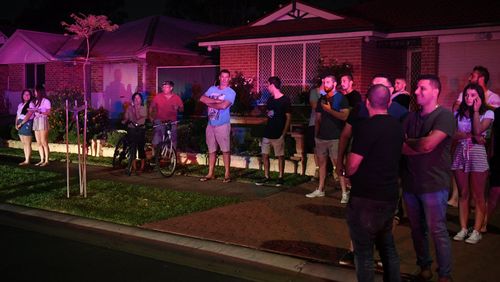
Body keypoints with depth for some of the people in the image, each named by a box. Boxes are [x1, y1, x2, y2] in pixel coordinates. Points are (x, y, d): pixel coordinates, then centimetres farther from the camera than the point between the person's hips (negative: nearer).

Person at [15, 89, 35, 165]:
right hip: (20, 125, 8)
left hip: (27, 124, -8)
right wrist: (16, 124, 2)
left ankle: (27, 160, -6)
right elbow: (17, 115, 16)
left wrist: (21, 123, -16)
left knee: (27, 143, -7)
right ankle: (26, 159, 13)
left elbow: (28, 115, -14)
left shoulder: (31, 104, -5)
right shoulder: (20, 105, 18)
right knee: (23, 143, 9)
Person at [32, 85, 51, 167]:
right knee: (39, 143, 4)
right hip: (36, 121, 7)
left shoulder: (46, 101, -1)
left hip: (43, 121, -7)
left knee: (44, 142, -9)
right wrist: (32, 111, -1)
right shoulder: (36, 101, 19)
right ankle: (42, 160, 6)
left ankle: (46, 160, -7)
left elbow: (48, 112, -7)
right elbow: (34, 111, 17)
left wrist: (39, 111, -17)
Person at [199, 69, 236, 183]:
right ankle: (211, 173, 17)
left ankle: (227, 174, 4)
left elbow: (223, 106, -20)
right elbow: (202, 99, -5)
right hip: (210, 124, 5)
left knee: (225, 150, -3)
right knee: (211, 150, 10)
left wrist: (209, 103, -7)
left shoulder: (231, 92, -5)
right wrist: (217, 101, -14)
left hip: (223, 125, -5)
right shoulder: (212, 89, 11)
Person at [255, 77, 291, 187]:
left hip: (278, 134, -6)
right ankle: (266, 177, 15)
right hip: (267, 132, 7)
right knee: (265, 155, 6)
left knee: (280, 156, 3)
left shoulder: (285, 100, -8)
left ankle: (280, 177, 12)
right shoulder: (270, 100, 11)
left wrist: (283, 133, -12)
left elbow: (288, 118, -8)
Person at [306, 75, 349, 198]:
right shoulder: (322, 100, 14)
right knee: (321, 161, 10)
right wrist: (316, 135, 14)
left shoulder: (341, 98, -5)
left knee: (337, 163, -9)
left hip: (334, 138, -6)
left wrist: (329, 110, -16)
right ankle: (320, 190, 18)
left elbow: (344, 116, -17)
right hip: (321, 137, 7)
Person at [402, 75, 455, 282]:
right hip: (410, 183, 5)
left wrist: (407, 142, -4)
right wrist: (418, 148, -14)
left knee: (437, 231, 2)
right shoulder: (411, 117, 10)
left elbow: (428, 144, -20)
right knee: (417, 229, 12)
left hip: (433, 184, -5)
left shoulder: (444, 116, -9)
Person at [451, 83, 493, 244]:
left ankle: (476, 231, 3)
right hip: (460, 154, 4)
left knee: (478, 196, -1)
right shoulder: (458, 114, 10)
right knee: (463, 194, 7)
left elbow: (478, 131, -16)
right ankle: (463, 229, 11)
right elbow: (454, 134, -3)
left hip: (477, 154, -3)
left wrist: (475, 111, -9)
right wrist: (472, 136, -12)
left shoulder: (487, 113, 1)